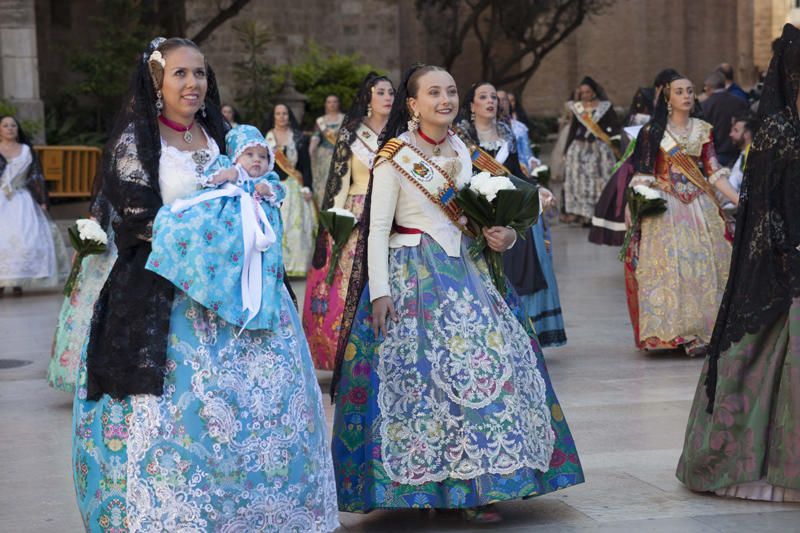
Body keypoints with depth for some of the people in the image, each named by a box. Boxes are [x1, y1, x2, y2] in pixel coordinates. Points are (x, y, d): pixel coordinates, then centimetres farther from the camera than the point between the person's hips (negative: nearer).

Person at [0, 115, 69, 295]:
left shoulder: (26, 150, 11)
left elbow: (36, 177, 10)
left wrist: (42, 201, 4)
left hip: (22, 201, 2)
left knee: (26, 238, -9)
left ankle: (18, 282, -3)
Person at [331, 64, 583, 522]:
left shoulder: (461, 151, 11)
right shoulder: (395, 156, -6)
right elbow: (378, 227, -8)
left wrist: (504, 235, 0)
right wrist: (379, 291, -15)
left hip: (463, 271, 6)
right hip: (413, 274, -6)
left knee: (488, 361, -2)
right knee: (418, 372, -9)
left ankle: (477, 485, 4)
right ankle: (423, 481, 4)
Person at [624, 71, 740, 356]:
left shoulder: (702, 130, 10)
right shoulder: (653, 131, 3)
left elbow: (714, 171, 6)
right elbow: (643, 174, 2)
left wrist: (738, 200, -4)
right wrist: (632, 205, -8)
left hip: (700, 205, 3)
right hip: (666, 207, -3)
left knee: (705, 263, -4)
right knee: (673, 264, -11)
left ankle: (706, 329, 2)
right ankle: (685, 333, -9)